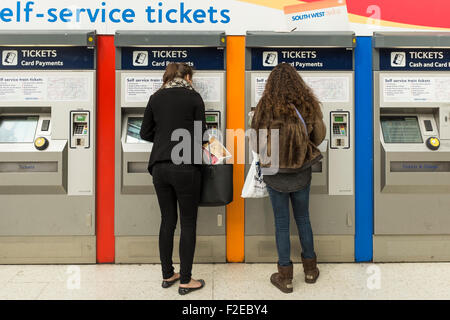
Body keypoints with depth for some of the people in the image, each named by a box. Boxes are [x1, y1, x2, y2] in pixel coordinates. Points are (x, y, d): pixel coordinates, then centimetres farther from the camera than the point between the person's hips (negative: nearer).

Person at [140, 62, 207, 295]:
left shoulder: (156, 98, 10)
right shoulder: (194, 97, -1)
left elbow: (145, 133, 13)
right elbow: (200, 135, -1)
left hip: (160, 167, 5)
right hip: (185, 167, -4)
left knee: (167, 221, 15)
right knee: (188, 223, 5)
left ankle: (167, 275, 25)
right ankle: (185, 280, 13)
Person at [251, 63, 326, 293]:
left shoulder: (266, 105, -14)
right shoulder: (308, 103, -8)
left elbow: (257, 140, -8)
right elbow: (319, 135, 0)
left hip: (275, 173, -2)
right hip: (302, 173, 2)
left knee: (281, 223, 9)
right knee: (303, 218, 19)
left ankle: (285, 277, 20)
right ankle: (310, 269, 34)